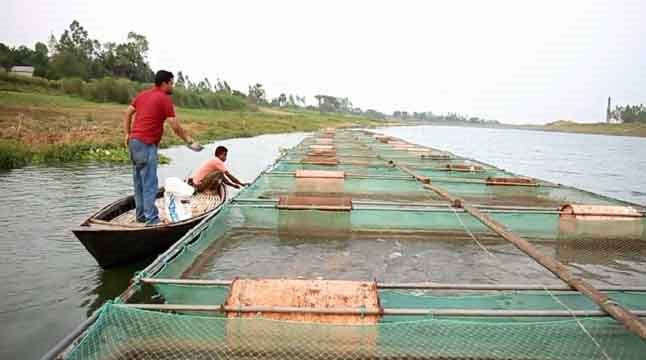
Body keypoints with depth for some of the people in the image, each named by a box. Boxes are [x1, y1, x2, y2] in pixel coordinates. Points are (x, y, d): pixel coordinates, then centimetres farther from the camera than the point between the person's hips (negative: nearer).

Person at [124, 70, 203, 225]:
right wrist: (189, 141, -3)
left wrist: (127, 134, 19)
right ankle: (151, 219, -5)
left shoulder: (142, 94, 16)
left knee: (139, 181, 14)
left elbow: (127, 114, 17)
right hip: (146, 144, -9)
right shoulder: (165, 99, -9)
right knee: (150, 183, -7)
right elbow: (175, 126, -12)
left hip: (134, 141, 9)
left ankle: (141, 214, 23)